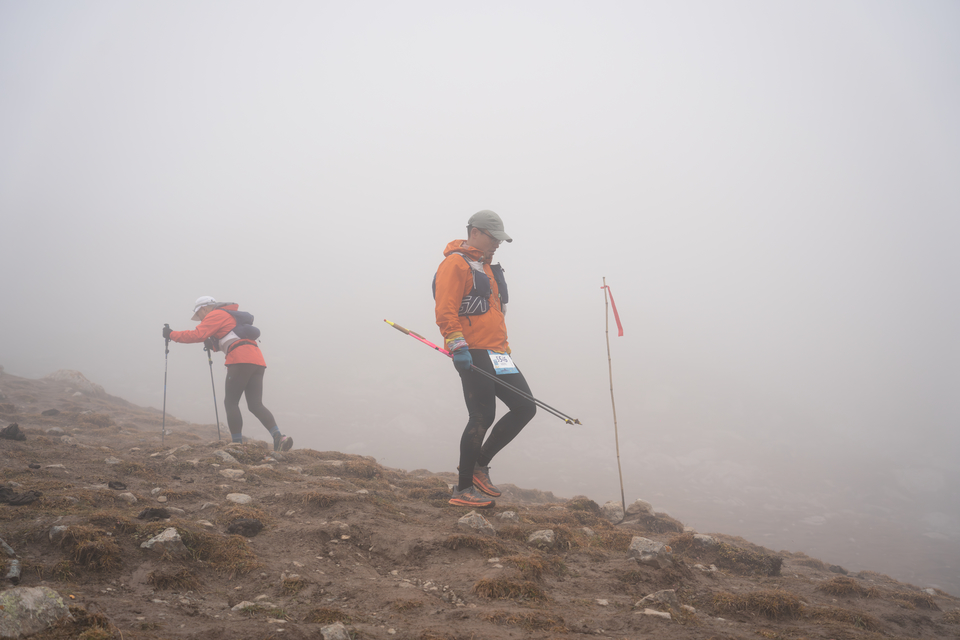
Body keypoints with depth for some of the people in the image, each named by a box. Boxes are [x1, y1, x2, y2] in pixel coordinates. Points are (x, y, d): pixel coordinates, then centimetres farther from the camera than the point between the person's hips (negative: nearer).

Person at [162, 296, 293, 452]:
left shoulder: (215, 315, 6)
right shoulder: (232, 316, 34)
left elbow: (197, 335, -7)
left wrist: (172, 334, 3)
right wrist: (212, 345, 26)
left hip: (241, 360, -8)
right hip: (257, 361, 8)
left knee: (231, 403, 0)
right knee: (255, 405, 1)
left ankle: (237, 444, -5)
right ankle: (278, 437, -17)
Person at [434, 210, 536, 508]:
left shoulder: (487, 266, 23)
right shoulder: (455, 264, -7)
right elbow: (445, 311, -18)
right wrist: (458, 346, -26)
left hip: (497, 355, 9)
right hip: (473, 355, -9)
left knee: (525, 408, 5)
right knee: (482, 418, -9)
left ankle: (479, 464, 16)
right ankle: (463, 490, 2)